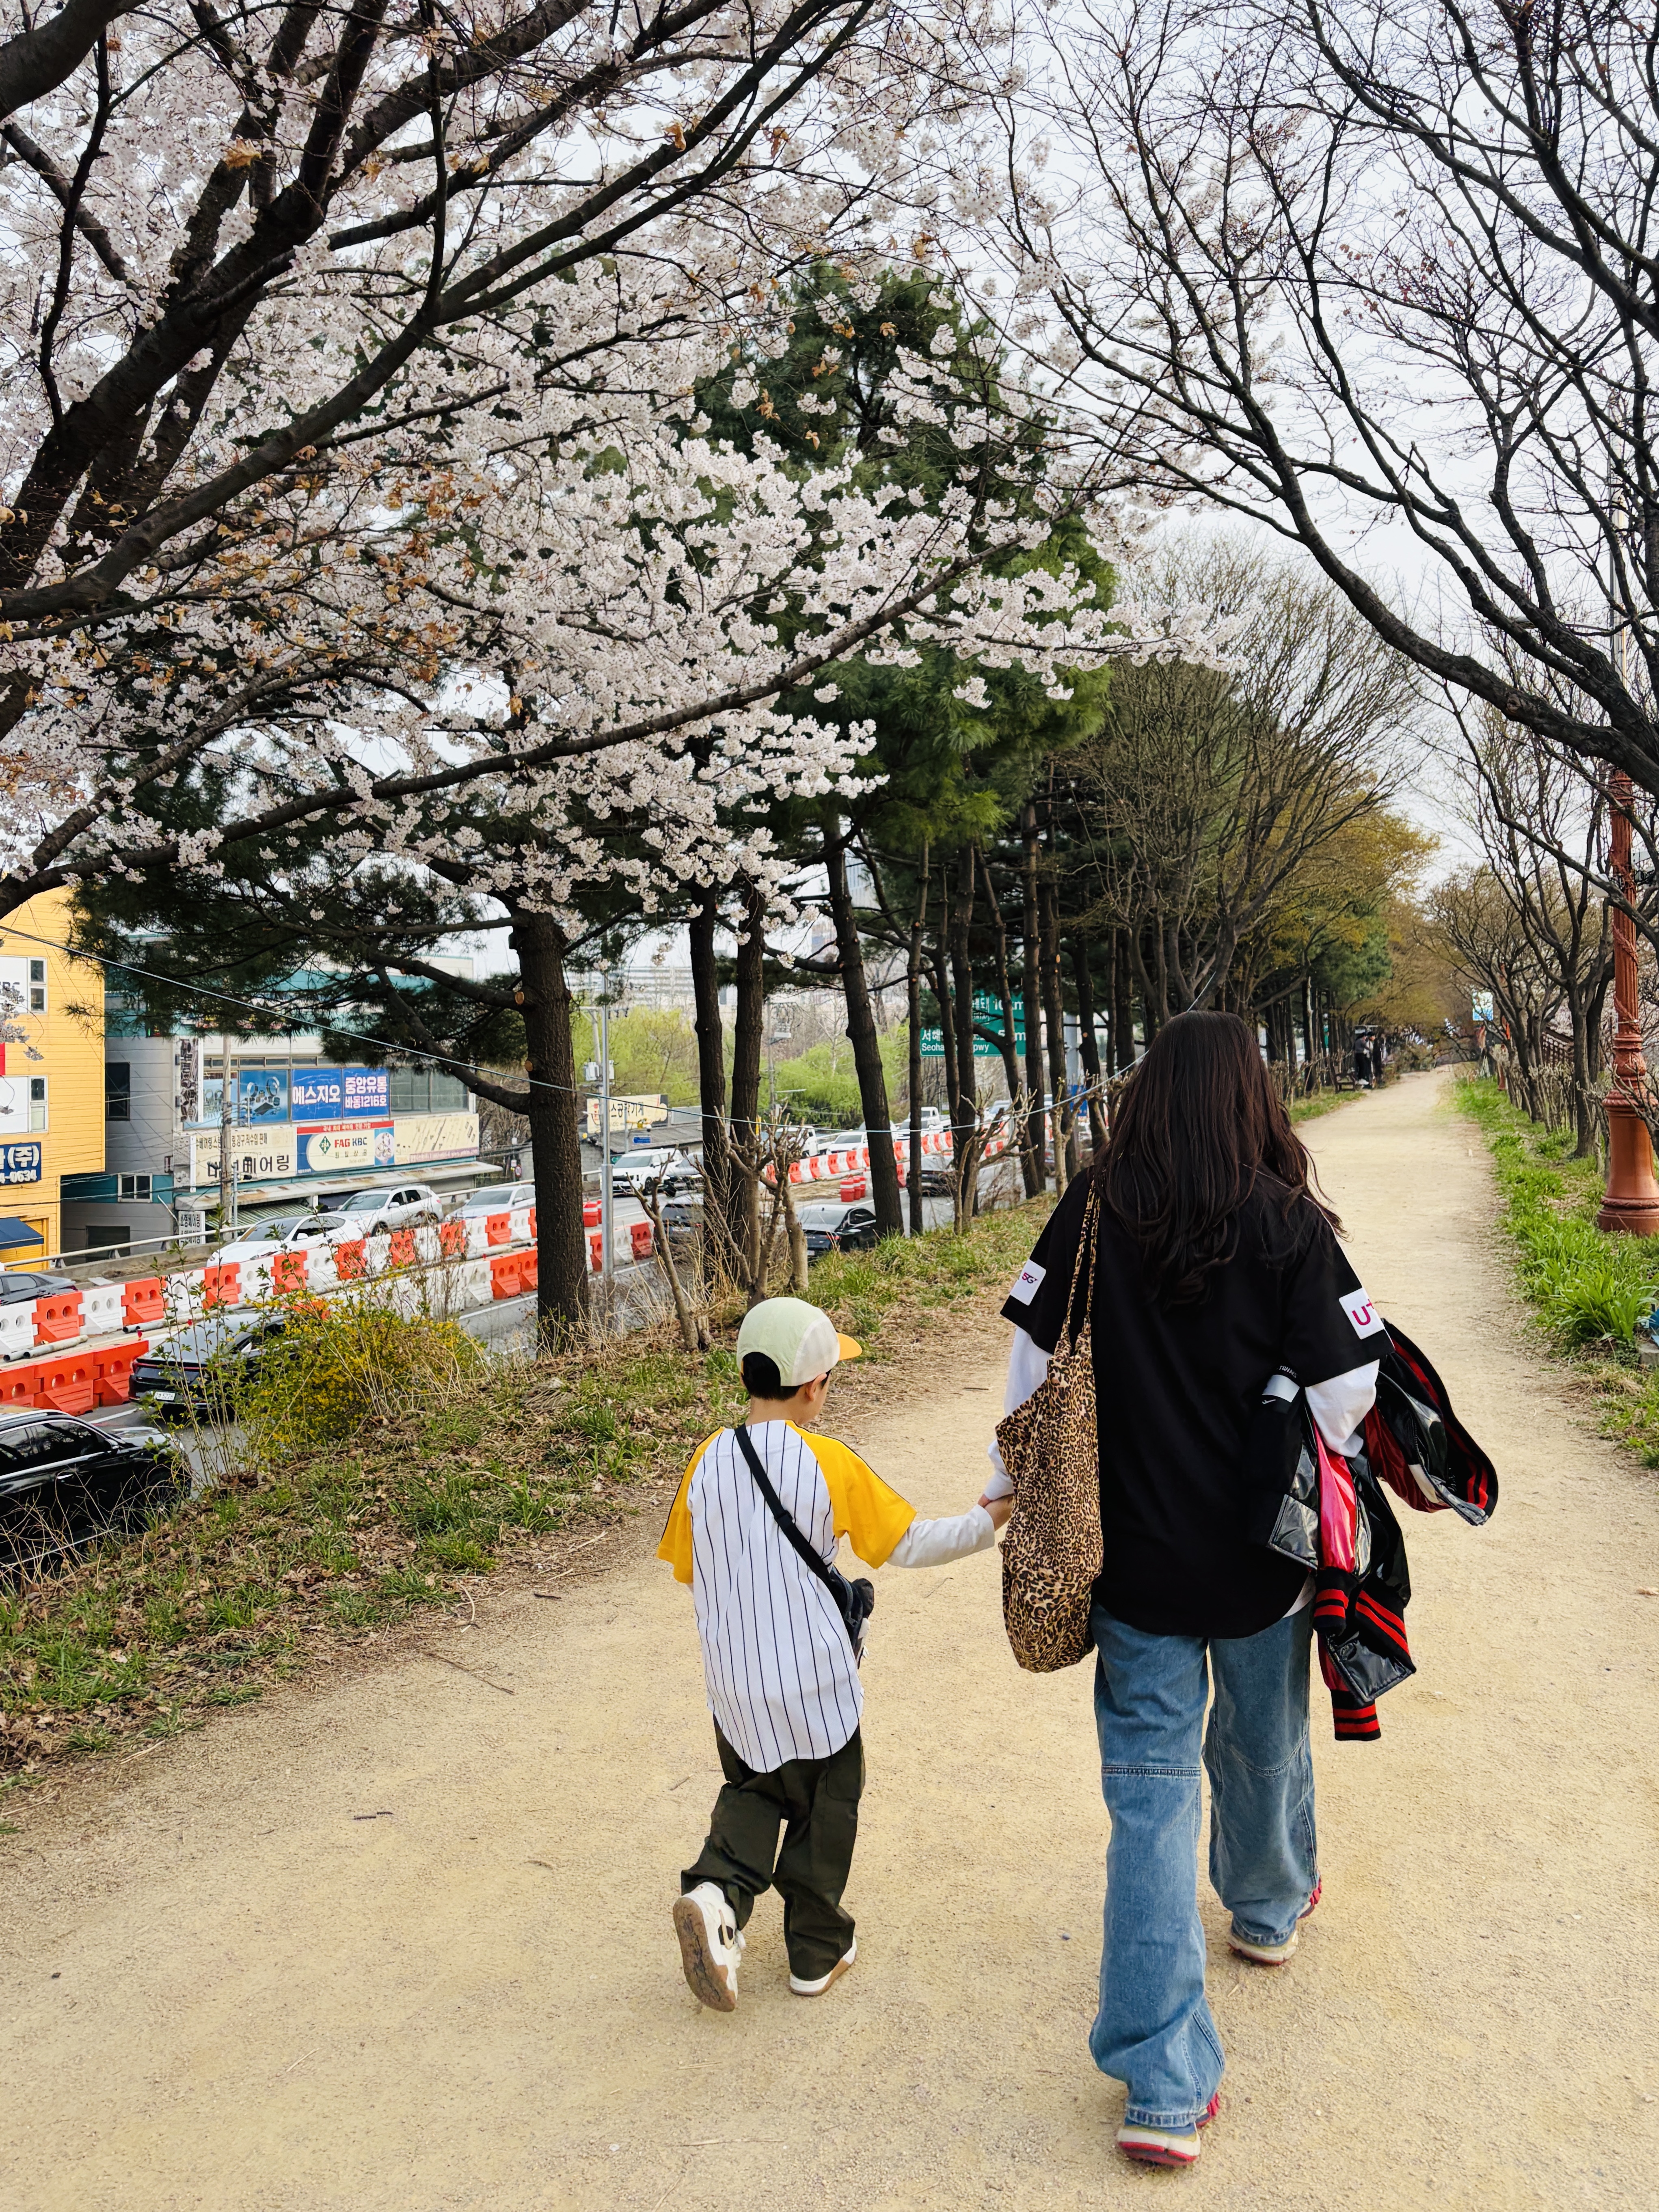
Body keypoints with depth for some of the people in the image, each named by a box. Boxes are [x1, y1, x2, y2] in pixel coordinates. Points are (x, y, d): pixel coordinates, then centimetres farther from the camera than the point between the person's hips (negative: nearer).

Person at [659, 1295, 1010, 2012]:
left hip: (733, 1686, 3)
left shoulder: (709, 1461, -8)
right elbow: (907, 1546, -10)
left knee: (754, 1790, 26)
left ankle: (717, 1890, 3)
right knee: (823, 1810, 18)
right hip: (813, 1688, -3)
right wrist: (991, 1519, 3)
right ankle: (818, 1952, 32)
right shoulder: (830, 1464, -18)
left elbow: (686, 1568, 3)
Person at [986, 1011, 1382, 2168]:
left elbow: (1035, 1366, -4)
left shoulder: (1093, 1210, -10)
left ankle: (1168, 2085, 11)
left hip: (1134, 1555, 0)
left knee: (1150, 1790, 8)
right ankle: (1272, 1908, 53)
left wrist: (1012, 1486, 10)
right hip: (1261, 1555, 0)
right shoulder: (1286, 1222, -15)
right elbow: (1347, 1389, -14)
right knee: (1263, 1744, 26)